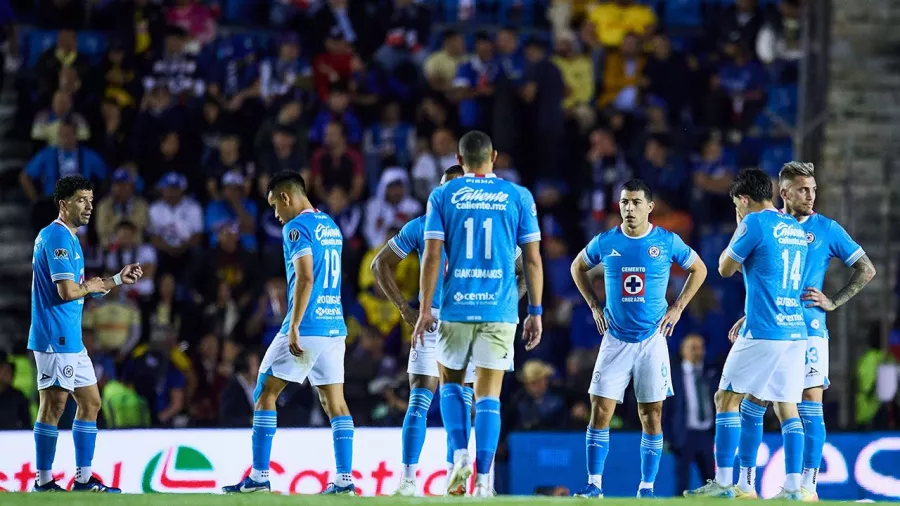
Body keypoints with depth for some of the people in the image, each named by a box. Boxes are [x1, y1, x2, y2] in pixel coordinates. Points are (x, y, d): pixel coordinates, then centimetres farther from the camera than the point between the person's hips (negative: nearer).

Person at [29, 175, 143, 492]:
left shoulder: (69, 238, 18)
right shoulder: (57, 237, -14)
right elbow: (67, 291, -23)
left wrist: (118, 280, 16)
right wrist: (91, 286, -3)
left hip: (71, 339, 10)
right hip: (55, 338, -10)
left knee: (90, 403, 12)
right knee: (53, 406, -6)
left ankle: (84, 479, 15)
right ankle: (43, 483, -1)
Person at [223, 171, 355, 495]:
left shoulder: (297, 228, -9)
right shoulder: (331, 226, 17)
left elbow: (305, 278, -19)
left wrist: (294, 328, -20)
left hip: (306, 327, -8)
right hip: (335, 326, 8)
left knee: (264, 395, 1)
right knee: (335, 401, 5)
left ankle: (259, 477, -2)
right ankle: (345, 479, -2)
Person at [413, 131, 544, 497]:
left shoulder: (443, 196, 4)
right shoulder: (518, 197, 5)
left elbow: (432, 256, -2)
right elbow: (532, 260, 3)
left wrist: (425, 309, 0)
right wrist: (535, 312, 7)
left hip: (456, 306, 0)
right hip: (500, 311, 0)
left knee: (451, 381, 19)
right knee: (488, 395, 2)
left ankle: (460, 456, -1)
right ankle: (483, 480, -5)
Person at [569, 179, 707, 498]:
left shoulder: (667, 242, -4)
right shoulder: (605, 242, -1)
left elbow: (698, 269, 11)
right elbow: (578, 267, 18)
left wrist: (677, 308, 3)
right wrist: (595, 306, 9)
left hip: (652, 338, -1)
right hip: (615, 339, 1)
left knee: (652, 415, 0)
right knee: (600, 411, -6)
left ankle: (647, 487, 7)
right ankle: (594, 485, -2)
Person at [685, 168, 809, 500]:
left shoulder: (754, 223, -8)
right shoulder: (796, 229, 15)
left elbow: (725, 269, 4)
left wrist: (739, 226, 12)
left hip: (762, 334, -7)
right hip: (795, 332, 7)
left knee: (727, 398, 1)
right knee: (786, 406, 7)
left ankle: (723, 482, -2)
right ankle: (792, 486, 0)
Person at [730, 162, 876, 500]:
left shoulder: (826, 229, 0)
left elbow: (866, 270, 4)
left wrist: (833, 303, -4)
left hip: (808, 329, -2)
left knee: (811, 404, -7)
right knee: (753, 403, 1)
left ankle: (808, 484, -1)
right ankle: (746, 481, 9)